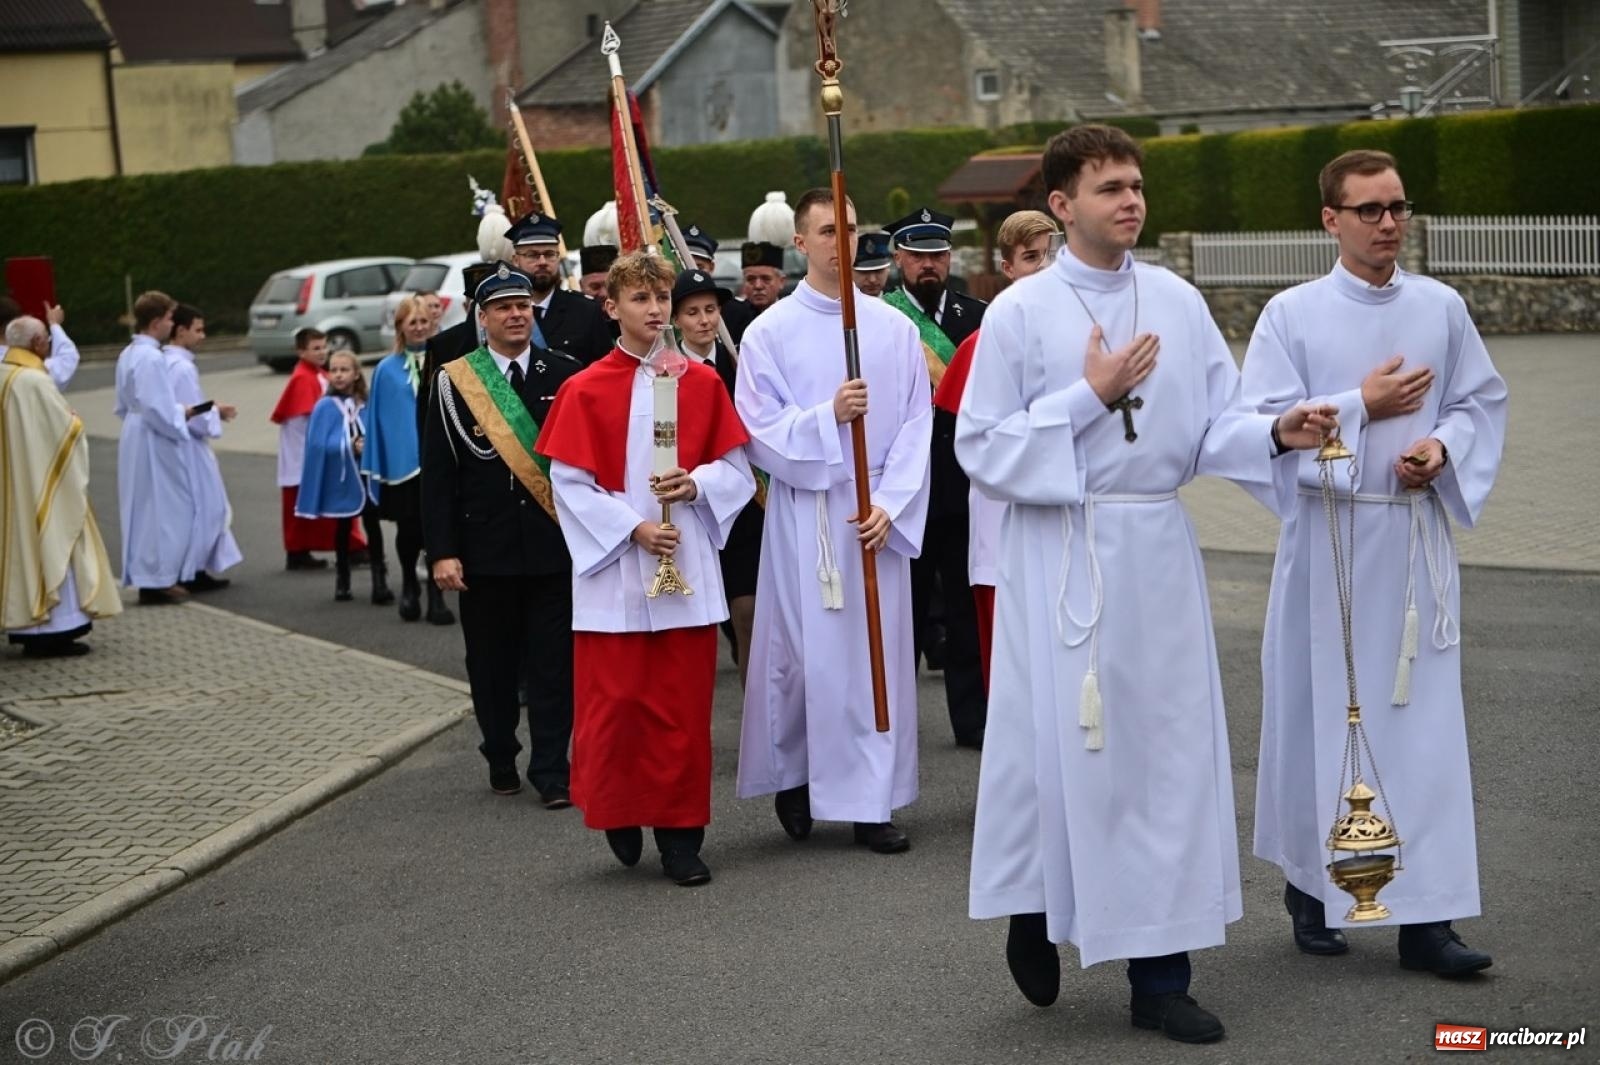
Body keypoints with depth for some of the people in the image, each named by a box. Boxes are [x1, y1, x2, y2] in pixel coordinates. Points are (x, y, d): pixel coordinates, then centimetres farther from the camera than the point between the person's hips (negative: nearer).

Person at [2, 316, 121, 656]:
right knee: (51, 545, -3)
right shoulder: (35, 381, -20)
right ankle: (52, 629, -3)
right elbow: (67, 430, -17)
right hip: (41, 482, -9)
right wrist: (76, 424, 4)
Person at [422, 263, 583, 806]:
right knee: (492, 663, 9)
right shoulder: (453, 381, 1)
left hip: (553, 543, 0)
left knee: (554, 662, 0)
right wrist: (442, 551, -7)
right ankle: (501, 759, 26)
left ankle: (551, 772, 7)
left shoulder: (565, 374, 3)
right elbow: (437, 474, 0)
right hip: (485, 550, 0)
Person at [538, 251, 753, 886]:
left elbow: (736, 469, 7)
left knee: (684, 705, 3)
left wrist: (695, 484, -13)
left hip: (688, 566, 2)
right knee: (614, 703, -1)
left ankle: (679, 833, 12)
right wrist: (632, 528, -14)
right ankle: (617, 812, 23)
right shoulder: (585, 391, -1)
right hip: (614, 569, -2)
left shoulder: (702, 382, 6)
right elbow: (569, 484, -5)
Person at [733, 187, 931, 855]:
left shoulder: (894, 328, 5)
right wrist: (828, 416, -19)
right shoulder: (770, 331, 0)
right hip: (803, 515, -2)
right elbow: (759, 432, -4)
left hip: (878, 515, 2)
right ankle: (791, 776, 22)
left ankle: (874, 803, 8)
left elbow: (916, 426, 2)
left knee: (879, 650, 2)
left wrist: (889, 504, -9)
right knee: (803, 649, 1)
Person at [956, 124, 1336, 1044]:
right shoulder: (1021, 312, -4)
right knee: (1062, 744, 1)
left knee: (1169, 749, 4)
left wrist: (1276, 434, -14)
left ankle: (1161, 974, 12)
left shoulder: (1179, 303, 6)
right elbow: (982, 448, -7)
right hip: (1062, 552, -3)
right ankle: (1035, 916, 28)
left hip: (1159, 551, 4)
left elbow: (1215, 427, 6)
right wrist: (1089, 397, -14)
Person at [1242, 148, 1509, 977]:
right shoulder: (1292, 315, -3)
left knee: (1424, 718, -1)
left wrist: (1443, 448, -9)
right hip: (1328, 535, -2)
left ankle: (1425, 916, 2)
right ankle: (1311, 885, 24)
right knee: (1320, 712, 6)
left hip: (1417, 536, 2)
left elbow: (1483, 402, 10)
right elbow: (1260, 422, -8)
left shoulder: (1442, 309, 6)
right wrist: (1361, 405, -13)